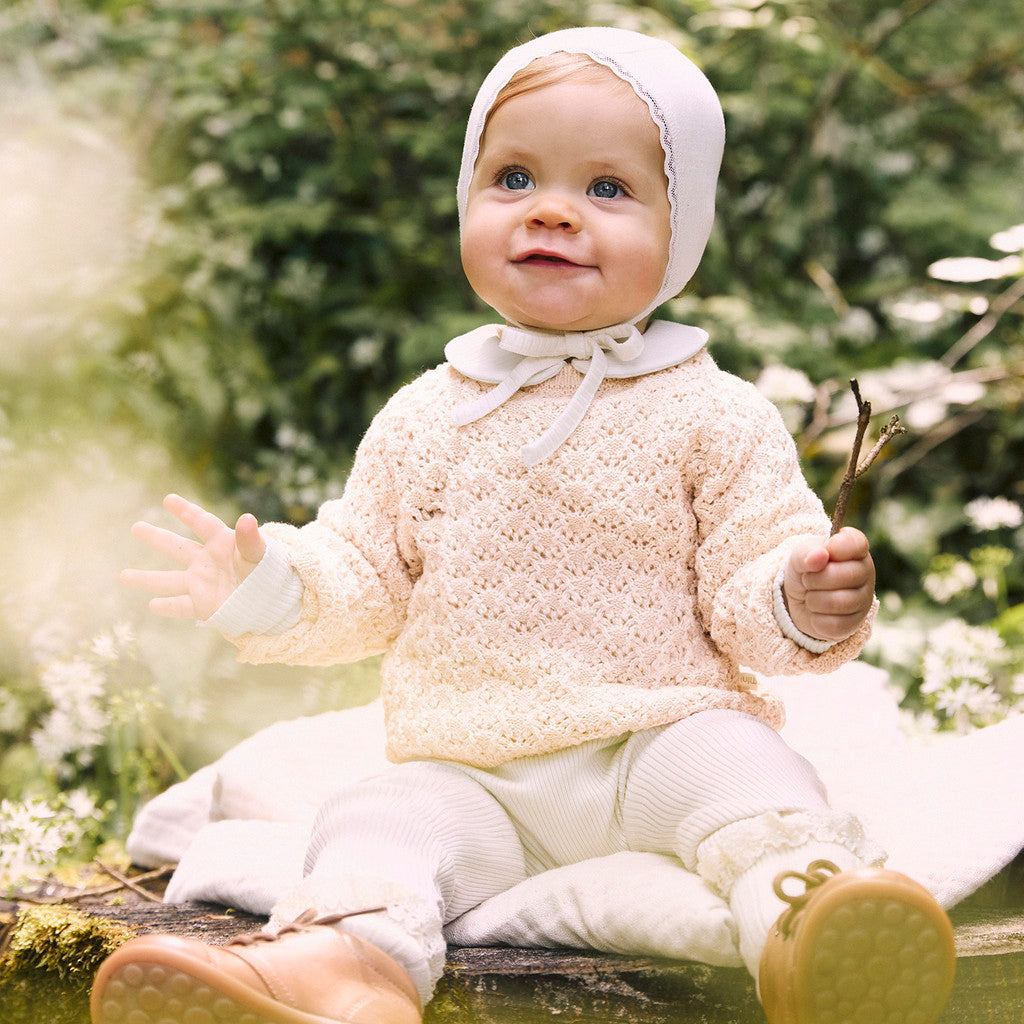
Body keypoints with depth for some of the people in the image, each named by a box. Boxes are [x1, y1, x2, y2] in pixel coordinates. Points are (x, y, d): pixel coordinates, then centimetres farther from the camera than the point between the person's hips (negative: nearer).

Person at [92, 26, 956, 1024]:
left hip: (663, 733, -2)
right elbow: (365, 581, 15)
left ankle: (811, 925, -56)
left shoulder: (713, 416, 2)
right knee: (379, 821, -25)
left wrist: (802, 607, -25)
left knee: (744, 771, -31)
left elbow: (748, 587, -1)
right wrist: (268, 585, -5)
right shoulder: (422, 418, 12)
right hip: (473, 771, 2)